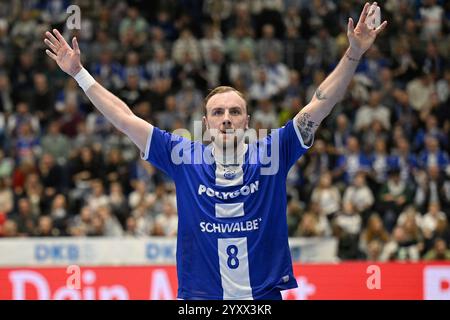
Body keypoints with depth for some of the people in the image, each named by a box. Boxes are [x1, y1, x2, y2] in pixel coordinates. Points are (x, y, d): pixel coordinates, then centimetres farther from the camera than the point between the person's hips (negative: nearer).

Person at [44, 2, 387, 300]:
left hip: (265, 294, 0)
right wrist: (79, 73, 7)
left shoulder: (271, 154, 2)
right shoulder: (184, 157, 4)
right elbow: (125, 118, 6)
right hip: (200, 296, 0)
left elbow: (321, 104, -1)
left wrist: (354, 54, -9)